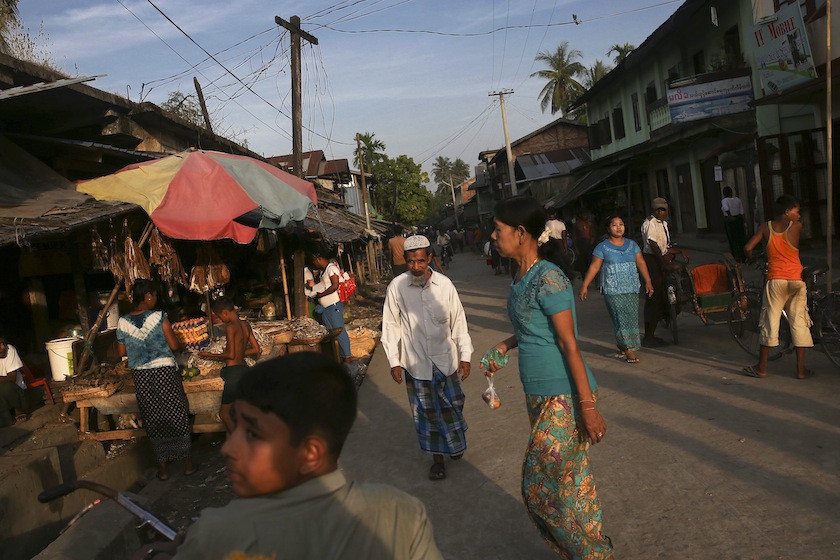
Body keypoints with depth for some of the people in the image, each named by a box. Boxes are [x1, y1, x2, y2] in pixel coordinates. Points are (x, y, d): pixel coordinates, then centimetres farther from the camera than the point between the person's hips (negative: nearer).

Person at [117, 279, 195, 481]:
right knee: (176, 415, 10)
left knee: (153, 419, 12)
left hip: (141, 376, 3)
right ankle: (186, 461, 18)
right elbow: (174, 345, -11)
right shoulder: (159, 318, -13)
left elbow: (122, 352, 6)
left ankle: (163, 466, 19)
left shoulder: (123, 322, -2)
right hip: (165, 372, -3)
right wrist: (178, 340, 10)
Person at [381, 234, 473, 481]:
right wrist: (394, 362, -2)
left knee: (452, 405, 15)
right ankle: (437, 458, 25)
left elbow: (458, 321, -1)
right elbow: (391, 325, -2)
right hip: (416, 363, -1)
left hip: (445, 359, 1)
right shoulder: (397, 287, -9)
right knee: (426, 411, 8)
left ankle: (456, 443, 43)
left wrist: (465, 355, 0)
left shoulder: (444, 284, -8)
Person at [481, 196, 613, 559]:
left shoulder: (548, 279, -20)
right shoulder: (522, 277, 6)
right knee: (571, 479, 19)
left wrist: (588, 406, -20)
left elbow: (569, 343, -21)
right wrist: (505, 345, 7)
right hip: (538, 394, 9)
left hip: (563, 397, -8)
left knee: (541, 486, 1)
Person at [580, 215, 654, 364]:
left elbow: (641, 263, 11)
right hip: (613, 290, -4)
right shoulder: (602, 247, -1)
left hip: (632, 289, 4)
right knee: (621, 318, -9)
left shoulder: (632, 244, 11)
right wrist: (585, 286, -8)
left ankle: (622, 345, 22)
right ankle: (629, 349, -6)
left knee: (632, 317, 5)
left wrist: (648, 282, 4)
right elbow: (594, 267, -3)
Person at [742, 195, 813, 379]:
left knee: (769, 322, 7)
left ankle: (762, 367, 12)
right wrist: (797, 219, 34)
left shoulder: (766, 227, -2)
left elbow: (748, 248, -5)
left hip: (775, 281, 1)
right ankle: (801, 369, 11)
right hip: (796, 281, -1)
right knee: (799, 322, 7)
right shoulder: (797, 226, -6)